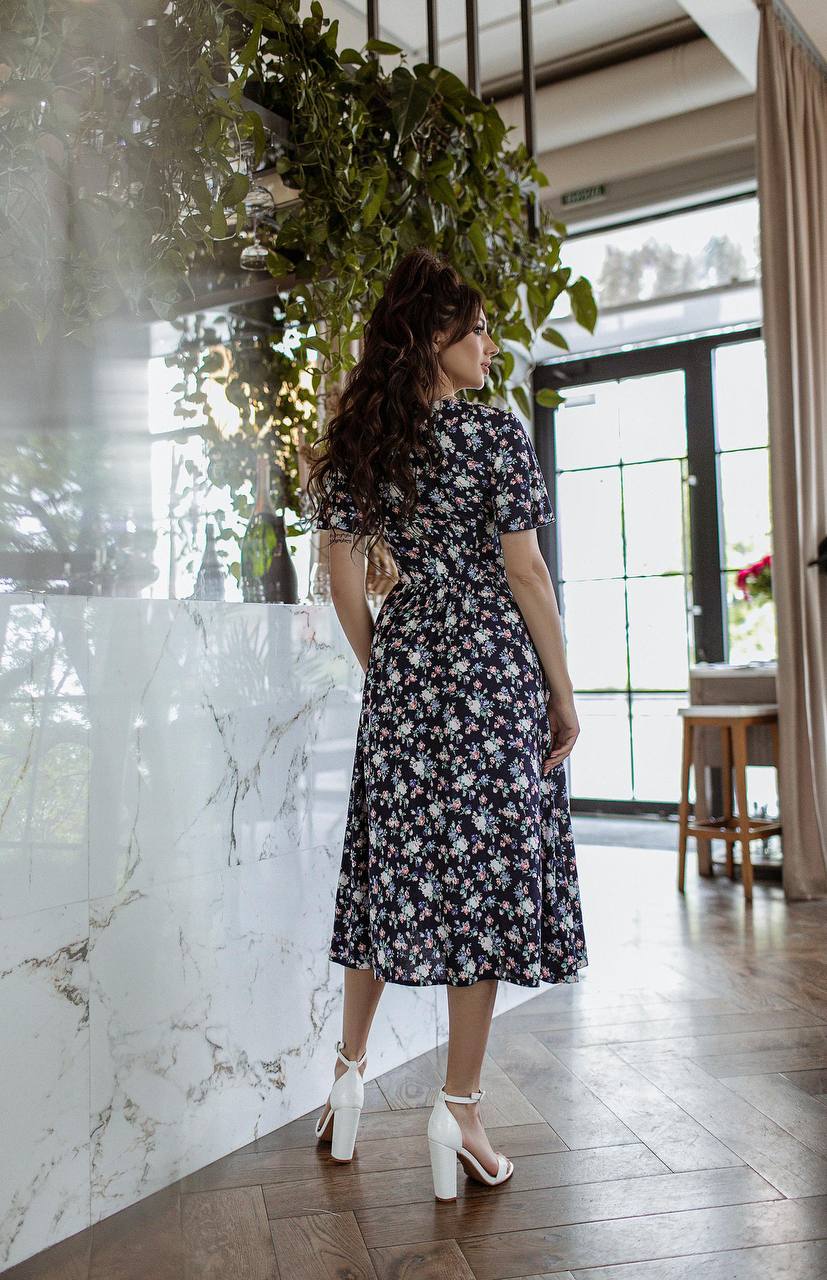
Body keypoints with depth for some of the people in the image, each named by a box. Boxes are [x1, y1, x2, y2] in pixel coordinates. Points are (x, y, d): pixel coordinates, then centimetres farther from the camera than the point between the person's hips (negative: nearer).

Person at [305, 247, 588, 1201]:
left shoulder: (357, 445, 7)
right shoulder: (494, 432, -7)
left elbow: (344, 580, 7)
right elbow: (525, 574, -9)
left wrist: (382, 672, 17)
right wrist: (562, 690, -2)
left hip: (402, 665, 5)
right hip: (491, 666, -5)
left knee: (393, 861, 15)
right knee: (484, 867, 1)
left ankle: (349, 1068, 25)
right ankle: (459, 1109, 9)